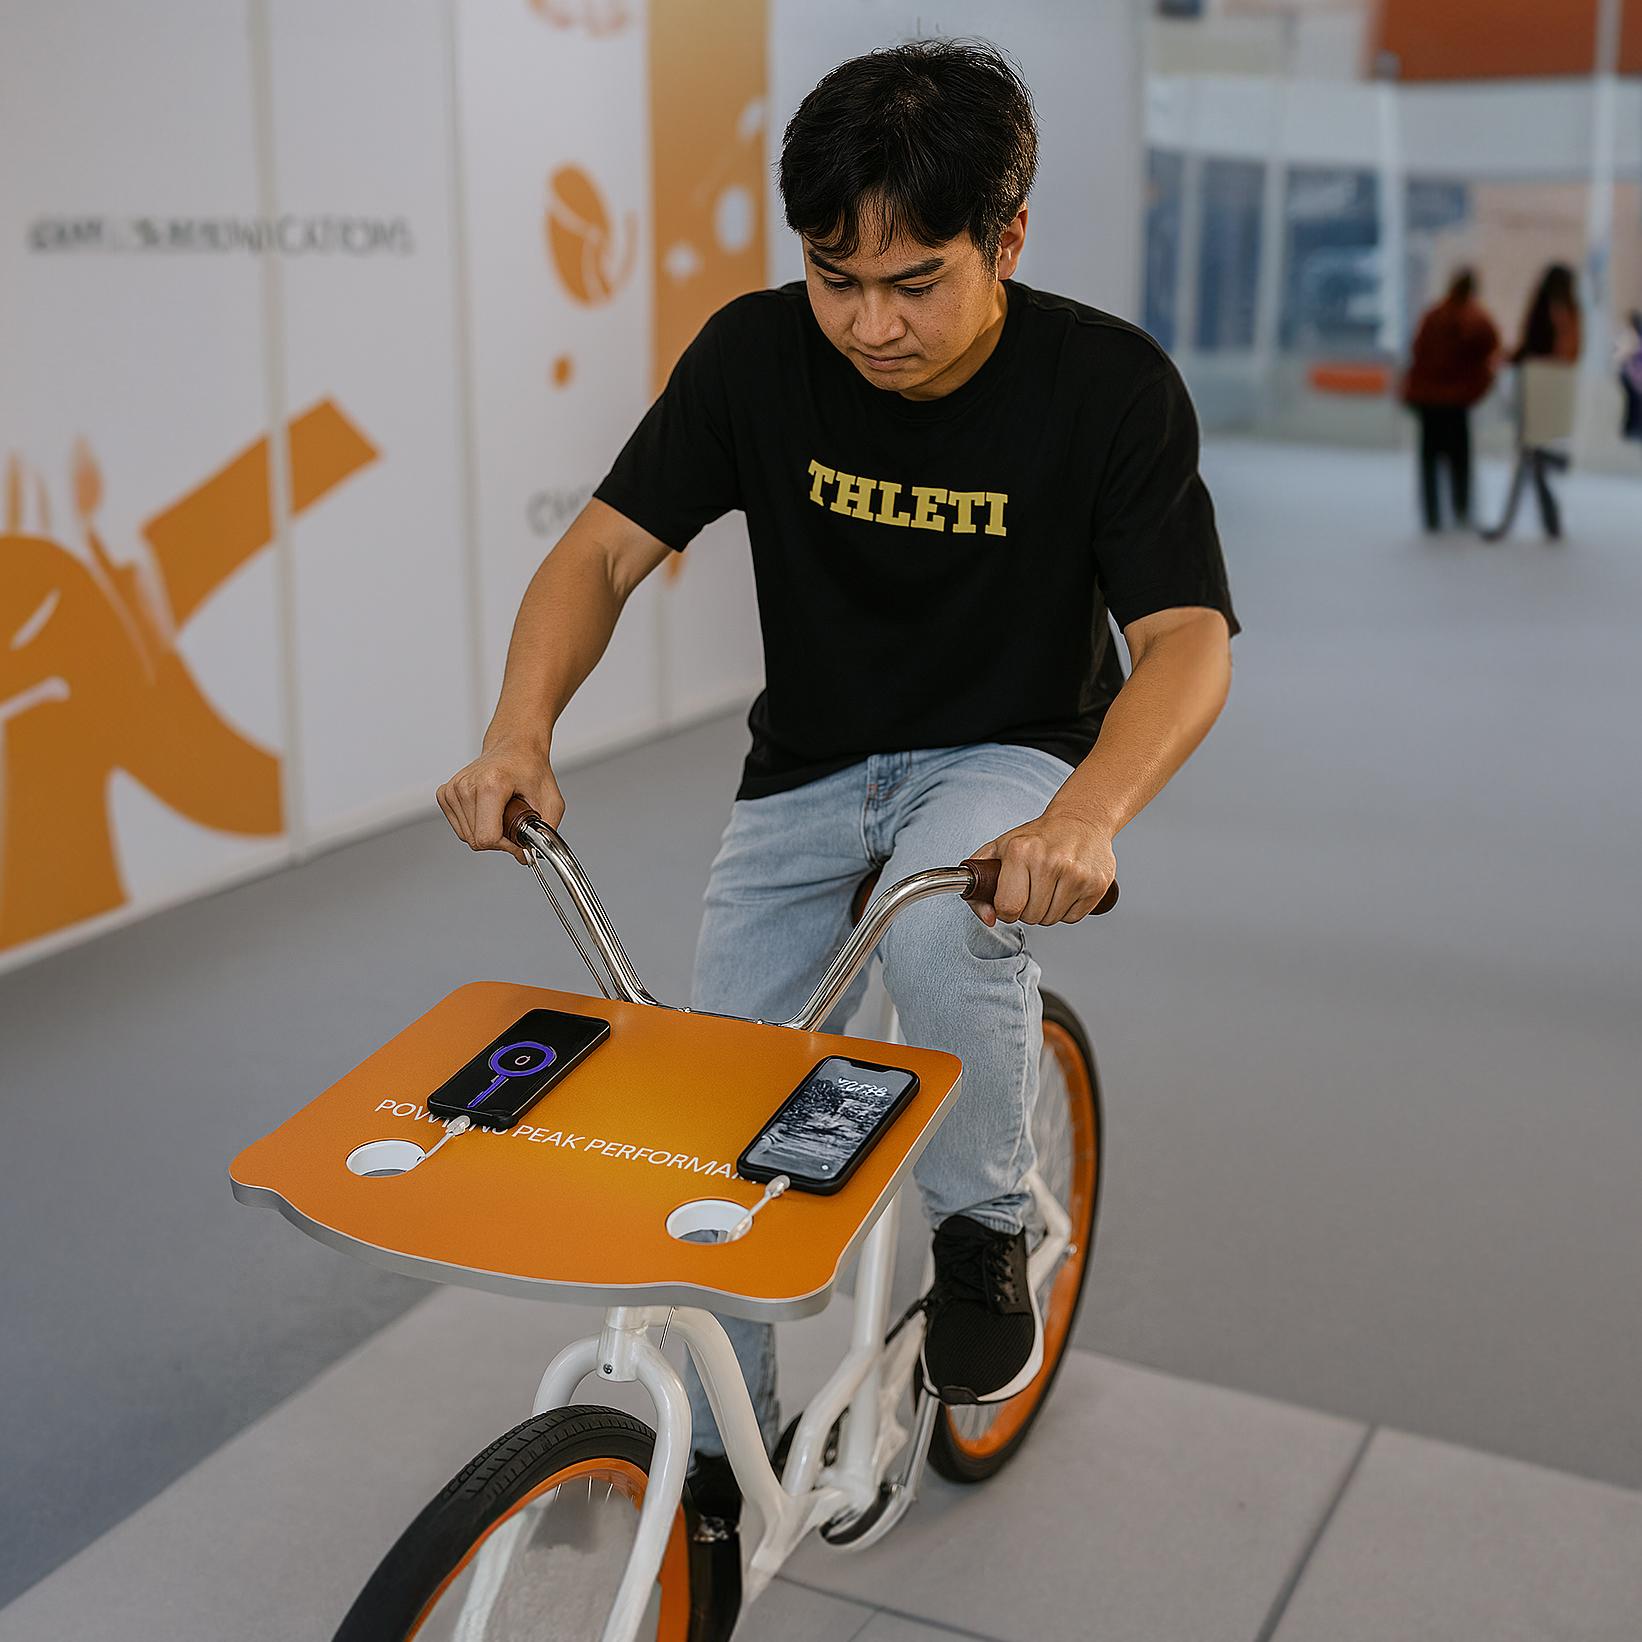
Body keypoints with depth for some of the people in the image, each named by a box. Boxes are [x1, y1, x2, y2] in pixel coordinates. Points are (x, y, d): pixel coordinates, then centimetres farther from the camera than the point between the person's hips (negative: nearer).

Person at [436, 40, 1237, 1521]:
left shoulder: (1109, 384, -18)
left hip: (1002, 757, -3)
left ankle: (986, 1230, -6)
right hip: (808, 774, 3)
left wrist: (1085, 815, -45)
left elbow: (1188, 642, -24)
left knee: (945, 927, -37)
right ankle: (717, 1455, 21)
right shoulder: (757, 356, -12)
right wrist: (521, 731, -32)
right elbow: (607, 548, -12)